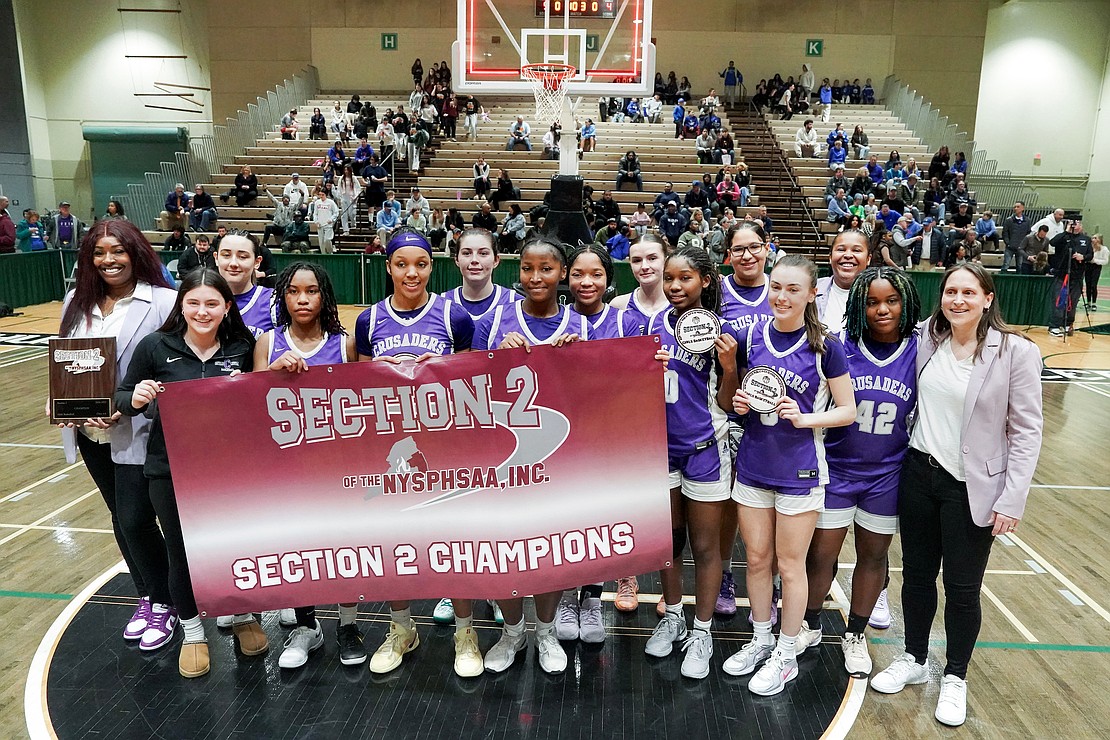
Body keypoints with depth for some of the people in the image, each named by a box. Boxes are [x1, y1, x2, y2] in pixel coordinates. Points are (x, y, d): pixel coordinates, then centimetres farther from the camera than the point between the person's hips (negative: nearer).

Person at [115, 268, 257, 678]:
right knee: (181, 550, 11)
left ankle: (245, 617, 39)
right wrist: (136, 399, -20)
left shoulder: (242, 347, -4)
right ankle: (192, 633, 35)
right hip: (170, 469, 0)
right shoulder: (155, 346, -7)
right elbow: (122, 396, 2)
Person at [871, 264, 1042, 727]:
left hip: (972, 488, -3)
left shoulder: (1015, 351, -11)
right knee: (917, 573, 15)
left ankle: (955, 678, 30)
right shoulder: (927, 339, 0)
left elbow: (1027, 430, -10)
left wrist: (1012, 500, -12)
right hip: (919, 474, 4)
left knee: (962, 587, 8)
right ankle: (915, 661, 35)